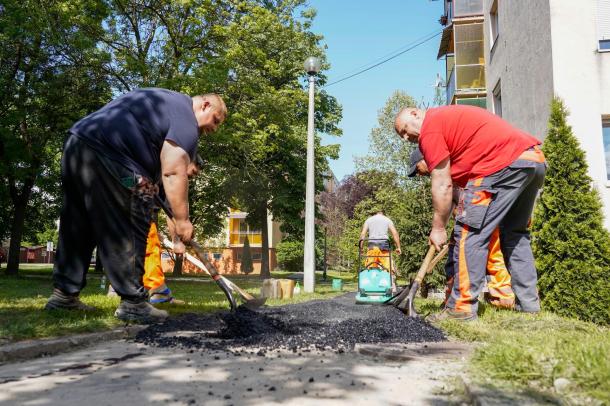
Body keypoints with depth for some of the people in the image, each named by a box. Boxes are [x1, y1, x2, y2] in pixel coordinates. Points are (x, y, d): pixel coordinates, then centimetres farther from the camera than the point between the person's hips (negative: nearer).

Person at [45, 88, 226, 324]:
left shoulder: (165, 100, 27)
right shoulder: (187, 120, -3)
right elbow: (174, 172, -13)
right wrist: (182, 220, -9)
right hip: (107, 157, -10)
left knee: (77, 228, 15)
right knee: (129, 233, -3)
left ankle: (64, 294, 24)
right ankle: (133, 303, 2)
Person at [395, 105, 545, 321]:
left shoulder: (430, 127, -1)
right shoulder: (449, 116, 29)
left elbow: (443, 185, -6)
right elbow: (459, 177, 25)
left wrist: (438, 228, 2)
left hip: (506, 163, -10)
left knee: (470, 232, -7)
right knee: (515, 233, 19)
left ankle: (462, 307, -6)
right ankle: (529, 305, 22)